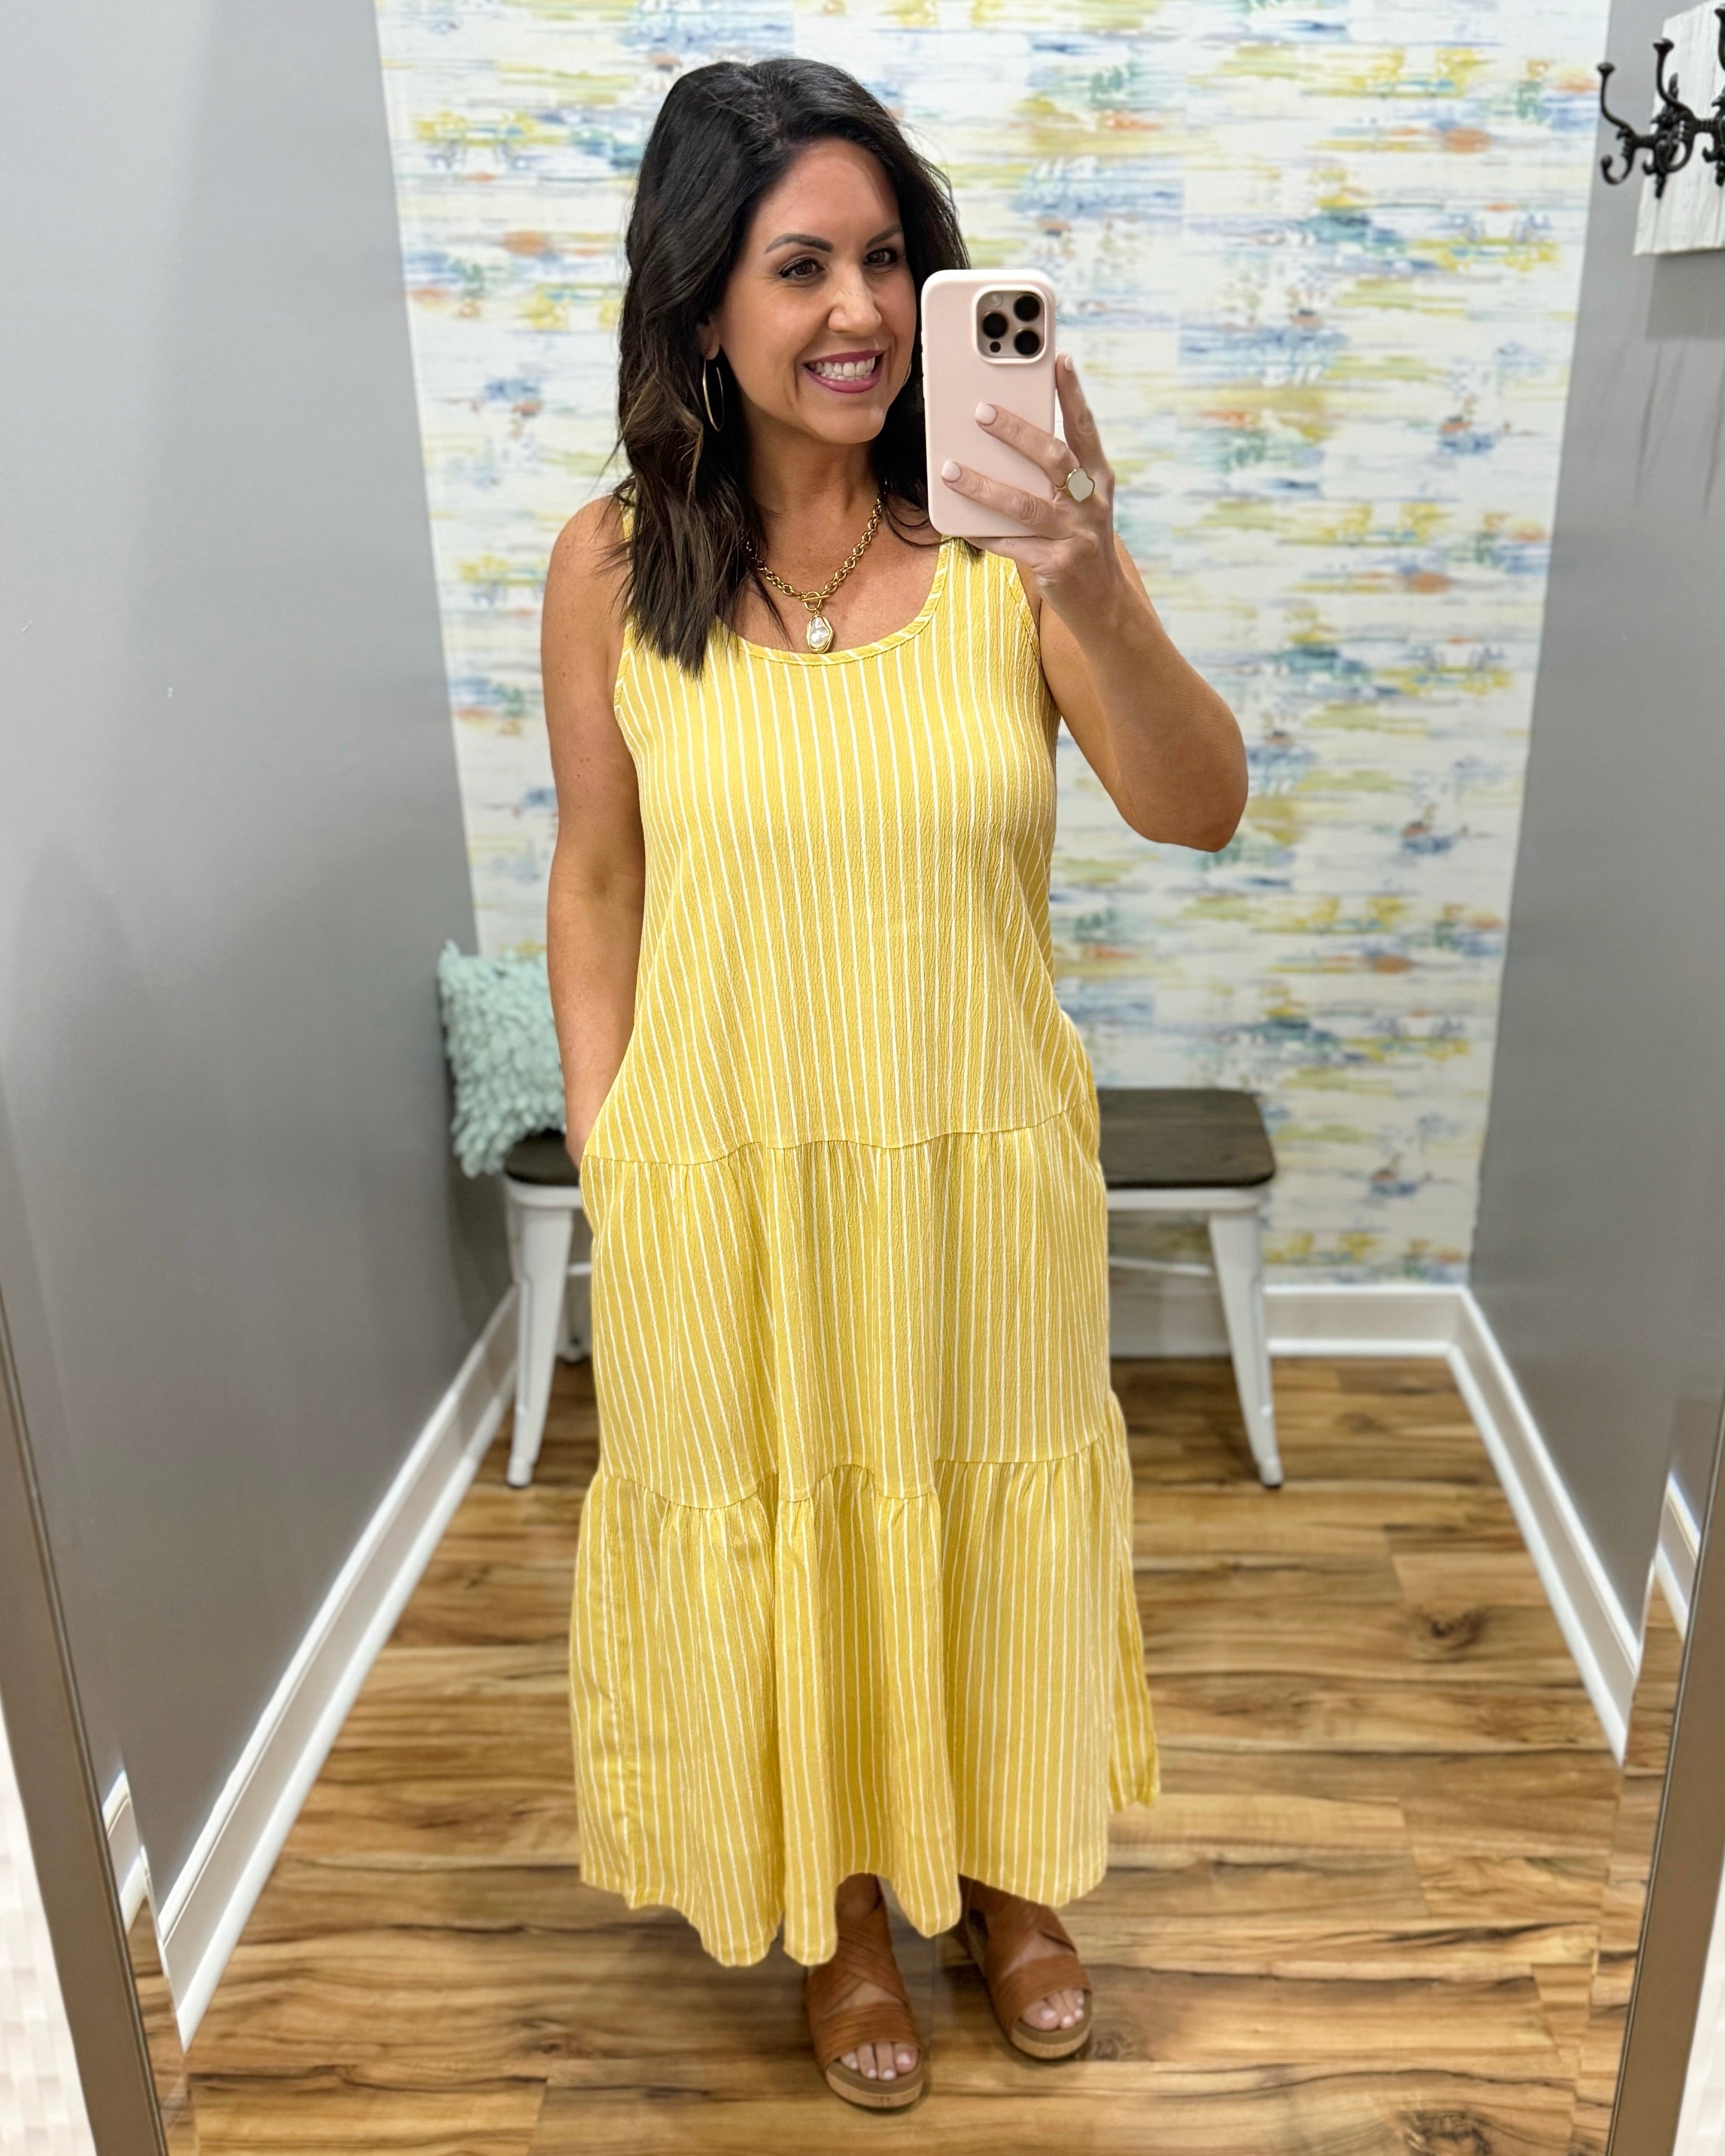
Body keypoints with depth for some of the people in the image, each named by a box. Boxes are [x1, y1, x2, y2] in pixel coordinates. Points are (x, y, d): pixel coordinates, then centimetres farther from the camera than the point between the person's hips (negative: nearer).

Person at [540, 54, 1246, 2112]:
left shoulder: (1008, 530, -9)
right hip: (729, 1181, 0)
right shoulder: (615, 564, -7)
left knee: (991, 1530, 20)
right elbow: (597, 883, 0)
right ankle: (836, 1899, 48)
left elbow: (1199, 811, -18)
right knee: (776, 1537, 18)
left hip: (984, 1167, 1)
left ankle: (998, 1863, 51)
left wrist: (1092, 590, -36)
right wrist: (606, 1170, 0)